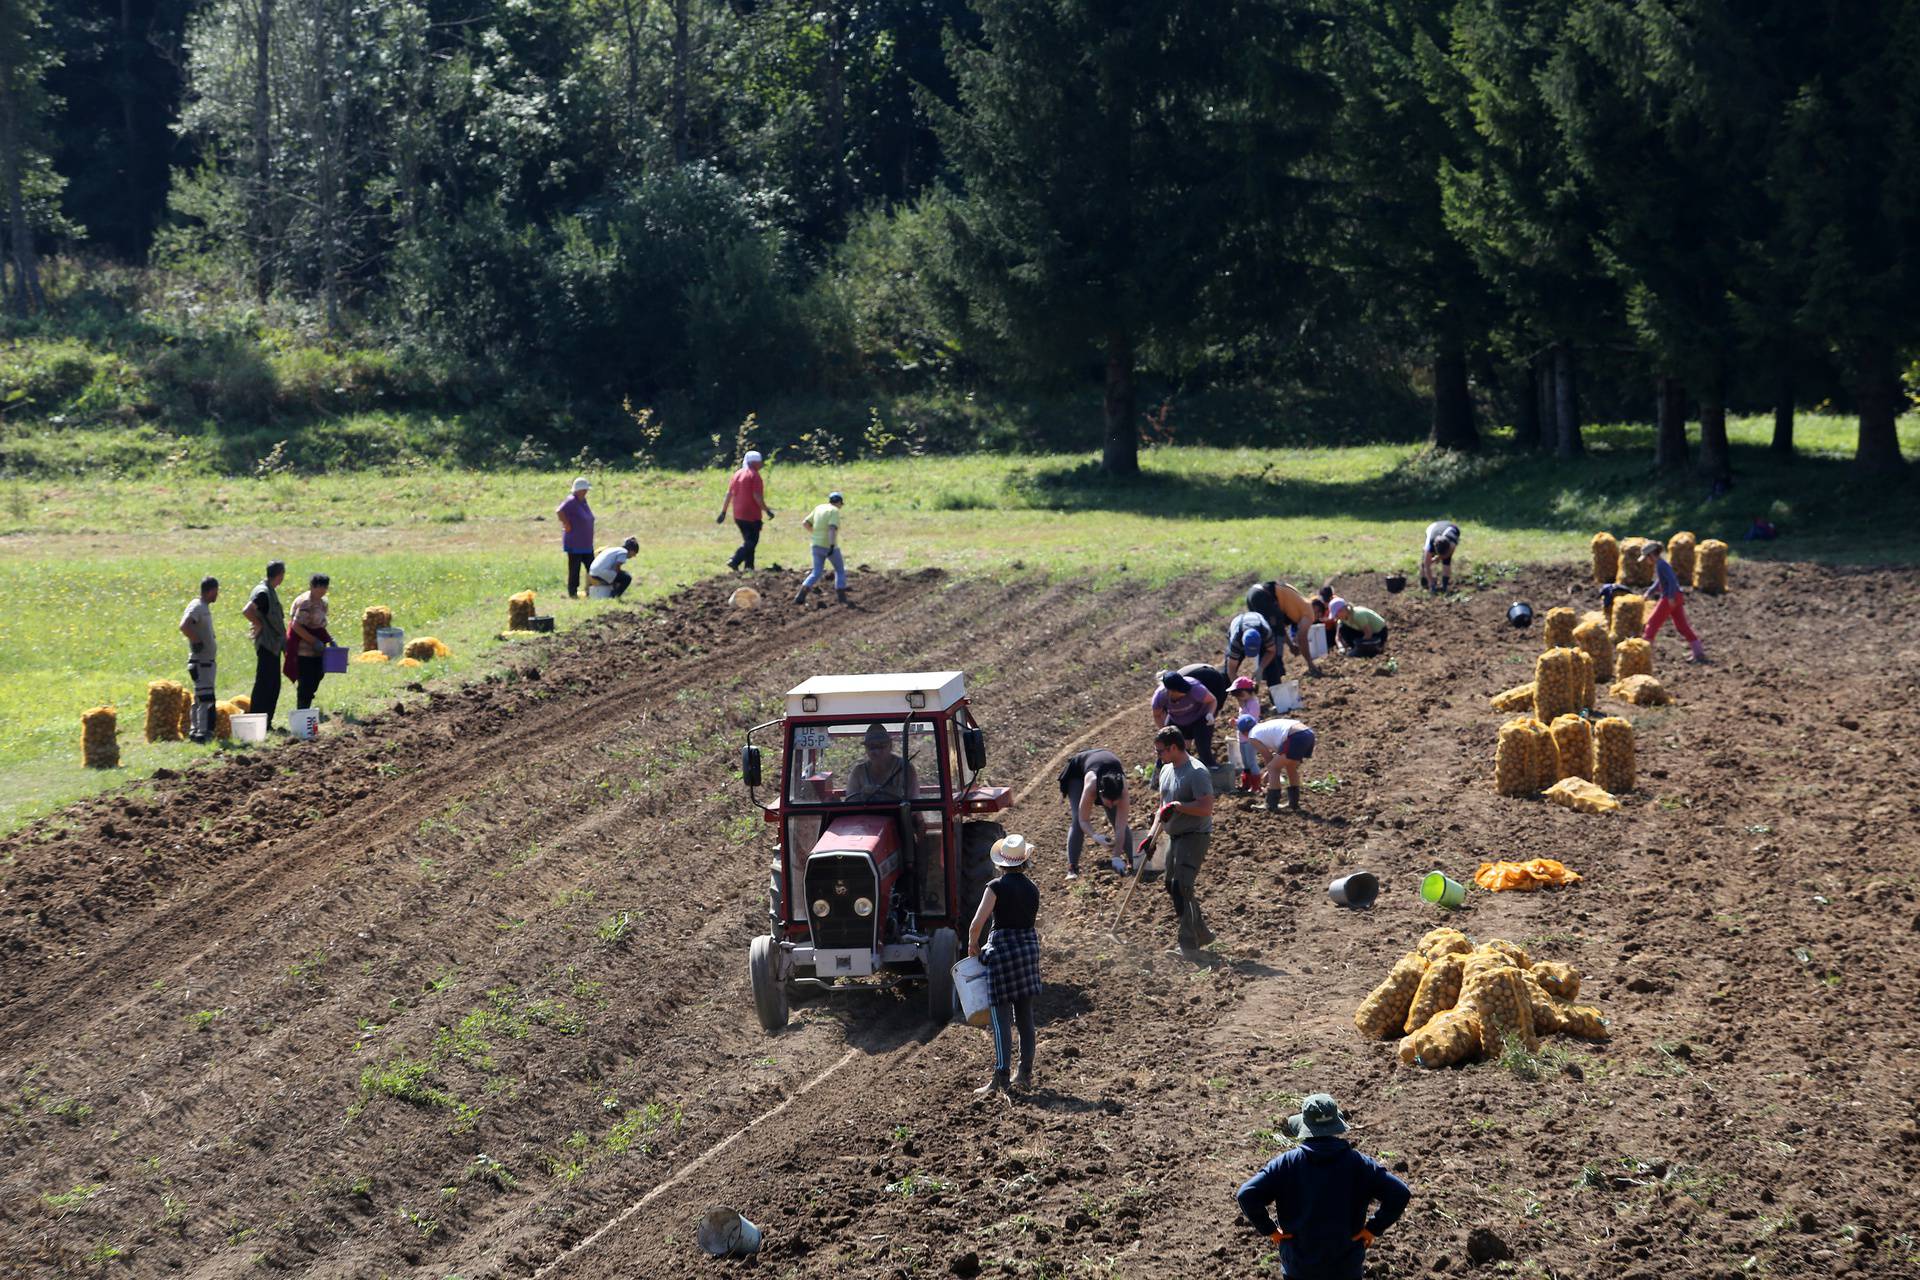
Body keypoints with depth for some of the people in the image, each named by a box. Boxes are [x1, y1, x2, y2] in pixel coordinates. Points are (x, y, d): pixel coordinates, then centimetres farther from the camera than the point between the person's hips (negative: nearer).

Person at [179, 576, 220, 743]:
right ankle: (203, 732, -13)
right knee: (206, 698, -12)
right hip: (200, 661, -10)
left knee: (200, 698, 14)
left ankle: (195, 731, 19)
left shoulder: (204, 607, 15)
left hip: (207, 661, 10)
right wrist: (196, 641, -21)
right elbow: (184, 626, -29)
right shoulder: (197, 607, -15)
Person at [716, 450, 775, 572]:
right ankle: (735, 562, -16)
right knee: (752, 541, -3)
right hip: (751, 515, -8)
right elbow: (757, 496, -18)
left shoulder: (737, 474, 11)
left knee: (749, 540, 17)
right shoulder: (754, 475, -11)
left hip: (738, 515, 8)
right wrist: (767, 510, -10)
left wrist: (723, 512, 13)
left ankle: (749, 566, 13)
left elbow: (729, 494, 11)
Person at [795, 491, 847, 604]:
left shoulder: (818, 508, 11)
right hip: (829, 546, -6)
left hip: (816, 545, 6)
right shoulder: (834, 511, -9)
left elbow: (804, 524, 14)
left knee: (816, 573, 12)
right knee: (840, 570, 13)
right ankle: (841, 597, 12)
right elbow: (832, 528, -23)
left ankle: (800, 597, -1)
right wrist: (832, 545, -30)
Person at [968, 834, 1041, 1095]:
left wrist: (973, 944, 3)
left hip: (1002, 948, -5)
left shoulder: (997, 886, -10)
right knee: (1025, 1016, 13)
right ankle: (1026, 1074, 17)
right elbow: (1031, 919, 11)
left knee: (1002, 1018, -5)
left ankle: (1001, 1078, -10)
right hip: (1029, 946, 5)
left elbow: (978, 922, -16)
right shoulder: (1032, 888, 6)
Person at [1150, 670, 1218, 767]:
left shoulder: (1194, 689, -39)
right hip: (1176, 722, 3)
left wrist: (1210, 714, -42)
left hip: (1200, 719, -3)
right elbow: (1157, 716, -9)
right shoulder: (1160, 696, -30)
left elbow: (1212, 701, -22)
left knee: (1204, 751, -15)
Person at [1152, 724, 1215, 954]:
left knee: (1181, 886, -16)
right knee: (1172, 886, 13)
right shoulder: (1166, 770, 12)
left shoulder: (1196, 773, -18)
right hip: (1174, 837, 10)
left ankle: (1189, 943, -12)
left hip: (1194, 837, -10)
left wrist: (1177, 806, -27)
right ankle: (1201, 934, 25)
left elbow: (1206, 807, -25)